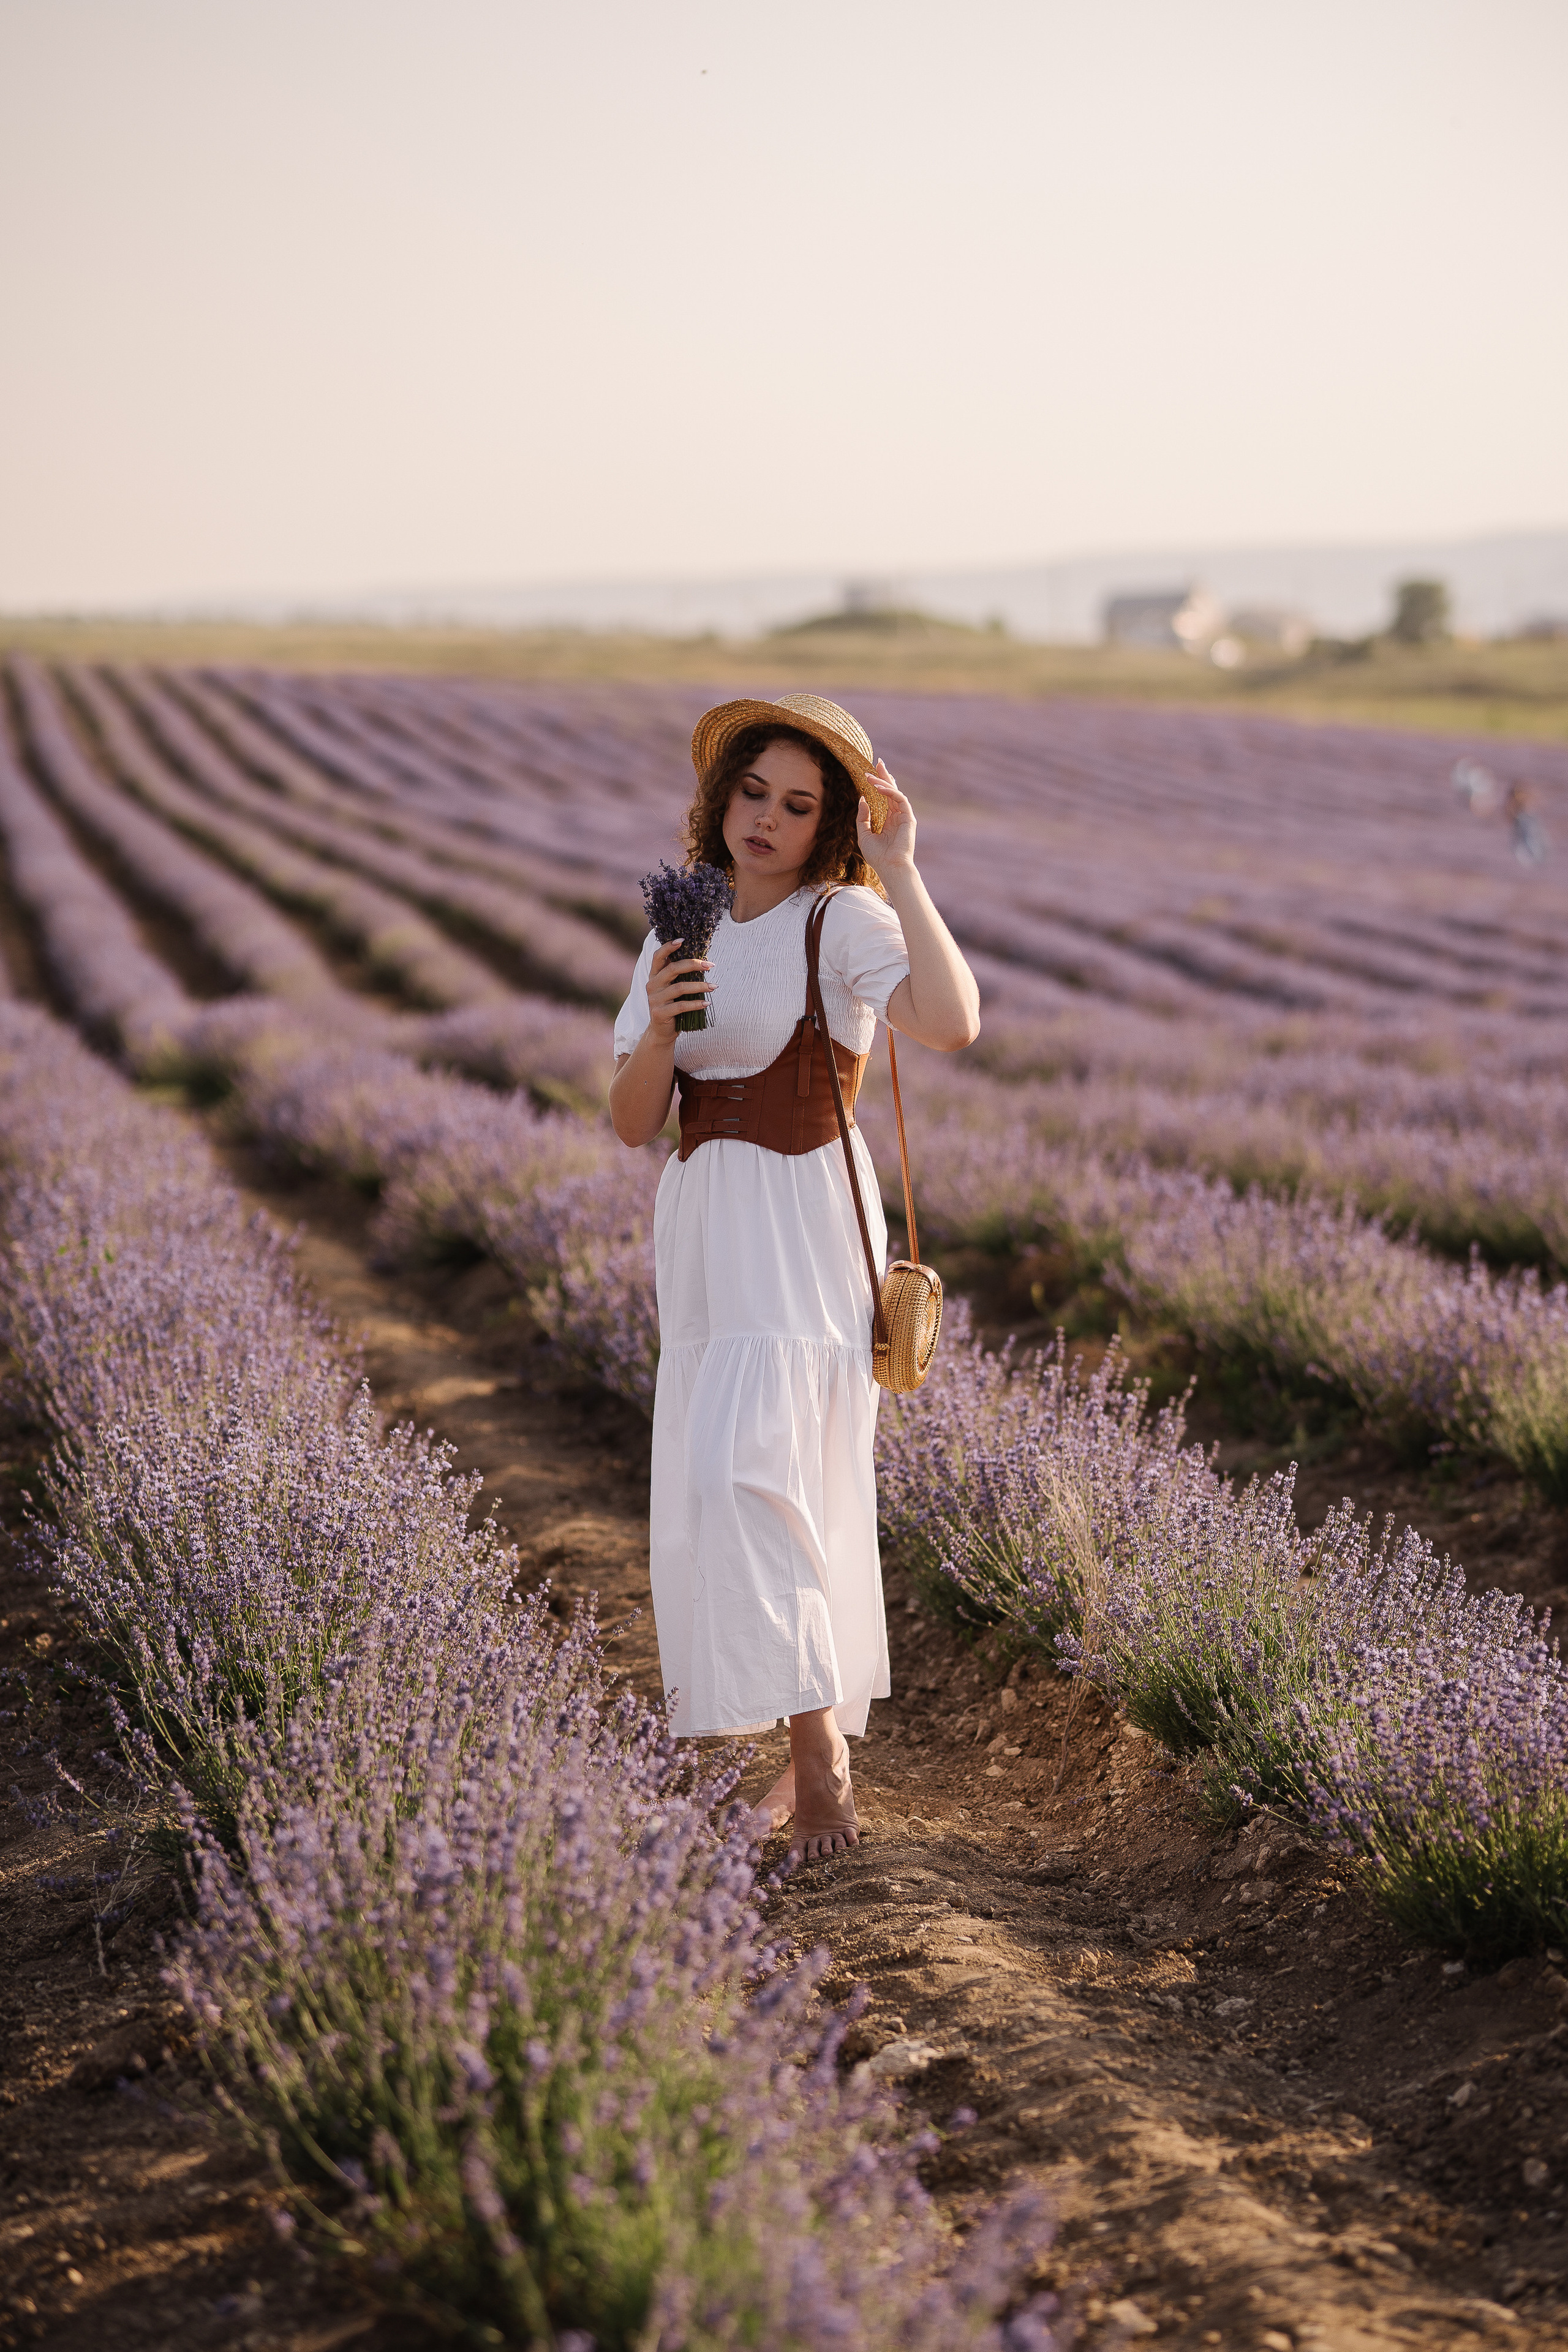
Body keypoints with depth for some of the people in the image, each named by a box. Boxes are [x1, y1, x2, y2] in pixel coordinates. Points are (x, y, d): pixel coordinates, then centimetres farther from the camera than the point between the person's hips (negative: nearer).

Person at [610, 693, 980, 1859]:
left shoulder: (847, 919, -8)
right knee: (752, 1492, 11)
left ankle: (817, 1750, -13)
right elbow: (633, 1123, 6)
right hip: (701, 1234, 7)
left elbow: (954, 1023, -28)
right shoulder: (683, 931, 11)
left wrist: (901, 868, -23)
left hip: (805, 1226, -7)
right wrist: (658, 1027, -14)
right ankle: (823, 1750, 23)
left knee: (746, 1470, -20)